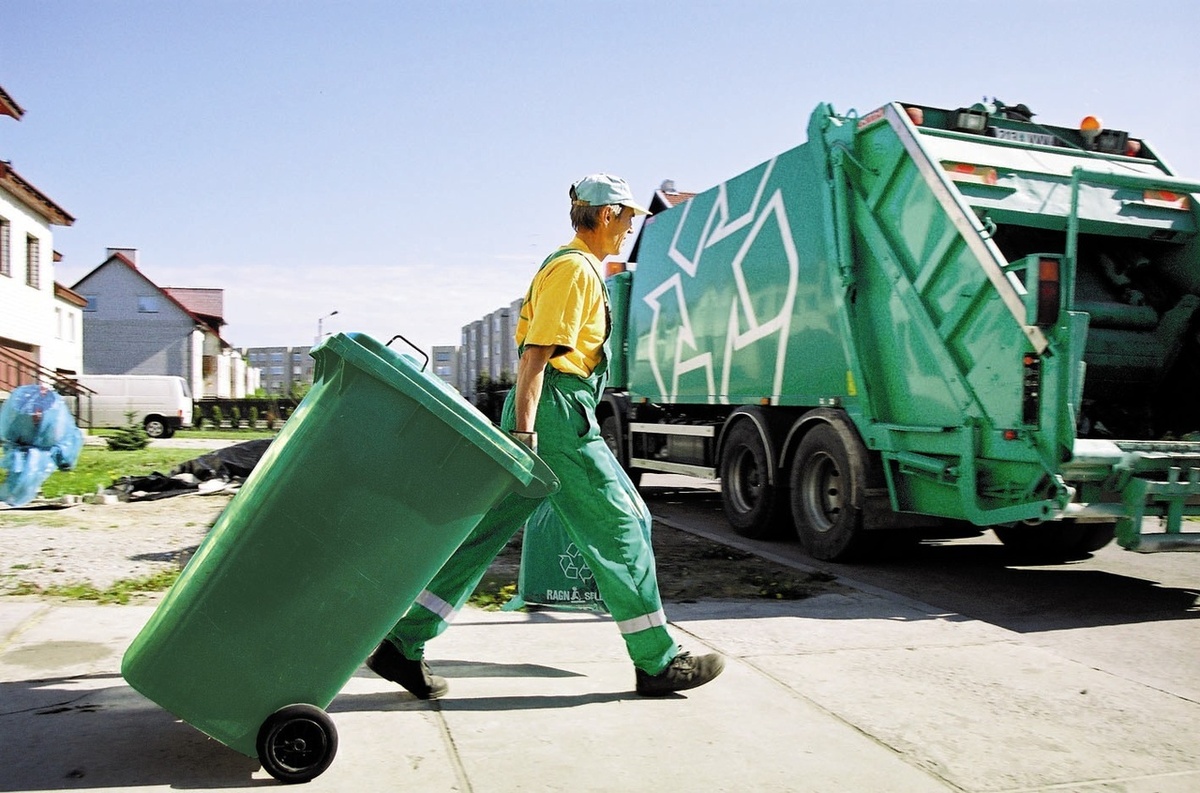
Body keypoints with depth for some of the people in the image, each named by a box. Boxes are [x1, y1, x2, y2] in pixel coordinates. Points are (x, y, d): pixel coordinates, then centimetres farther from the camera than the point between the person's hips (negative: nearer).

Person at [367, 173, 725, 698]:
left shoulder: (569, 266, 23)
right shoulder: (575, 268, -9)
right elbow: (536, 353, -18)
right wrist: (523, 430, -23)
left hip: (539, 416, 10)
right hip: (558, 414, -10)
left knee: (485, 531, 8)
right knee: (621, 529, -1)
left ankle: (402, 643, 11)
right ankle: (657, 661, 9)